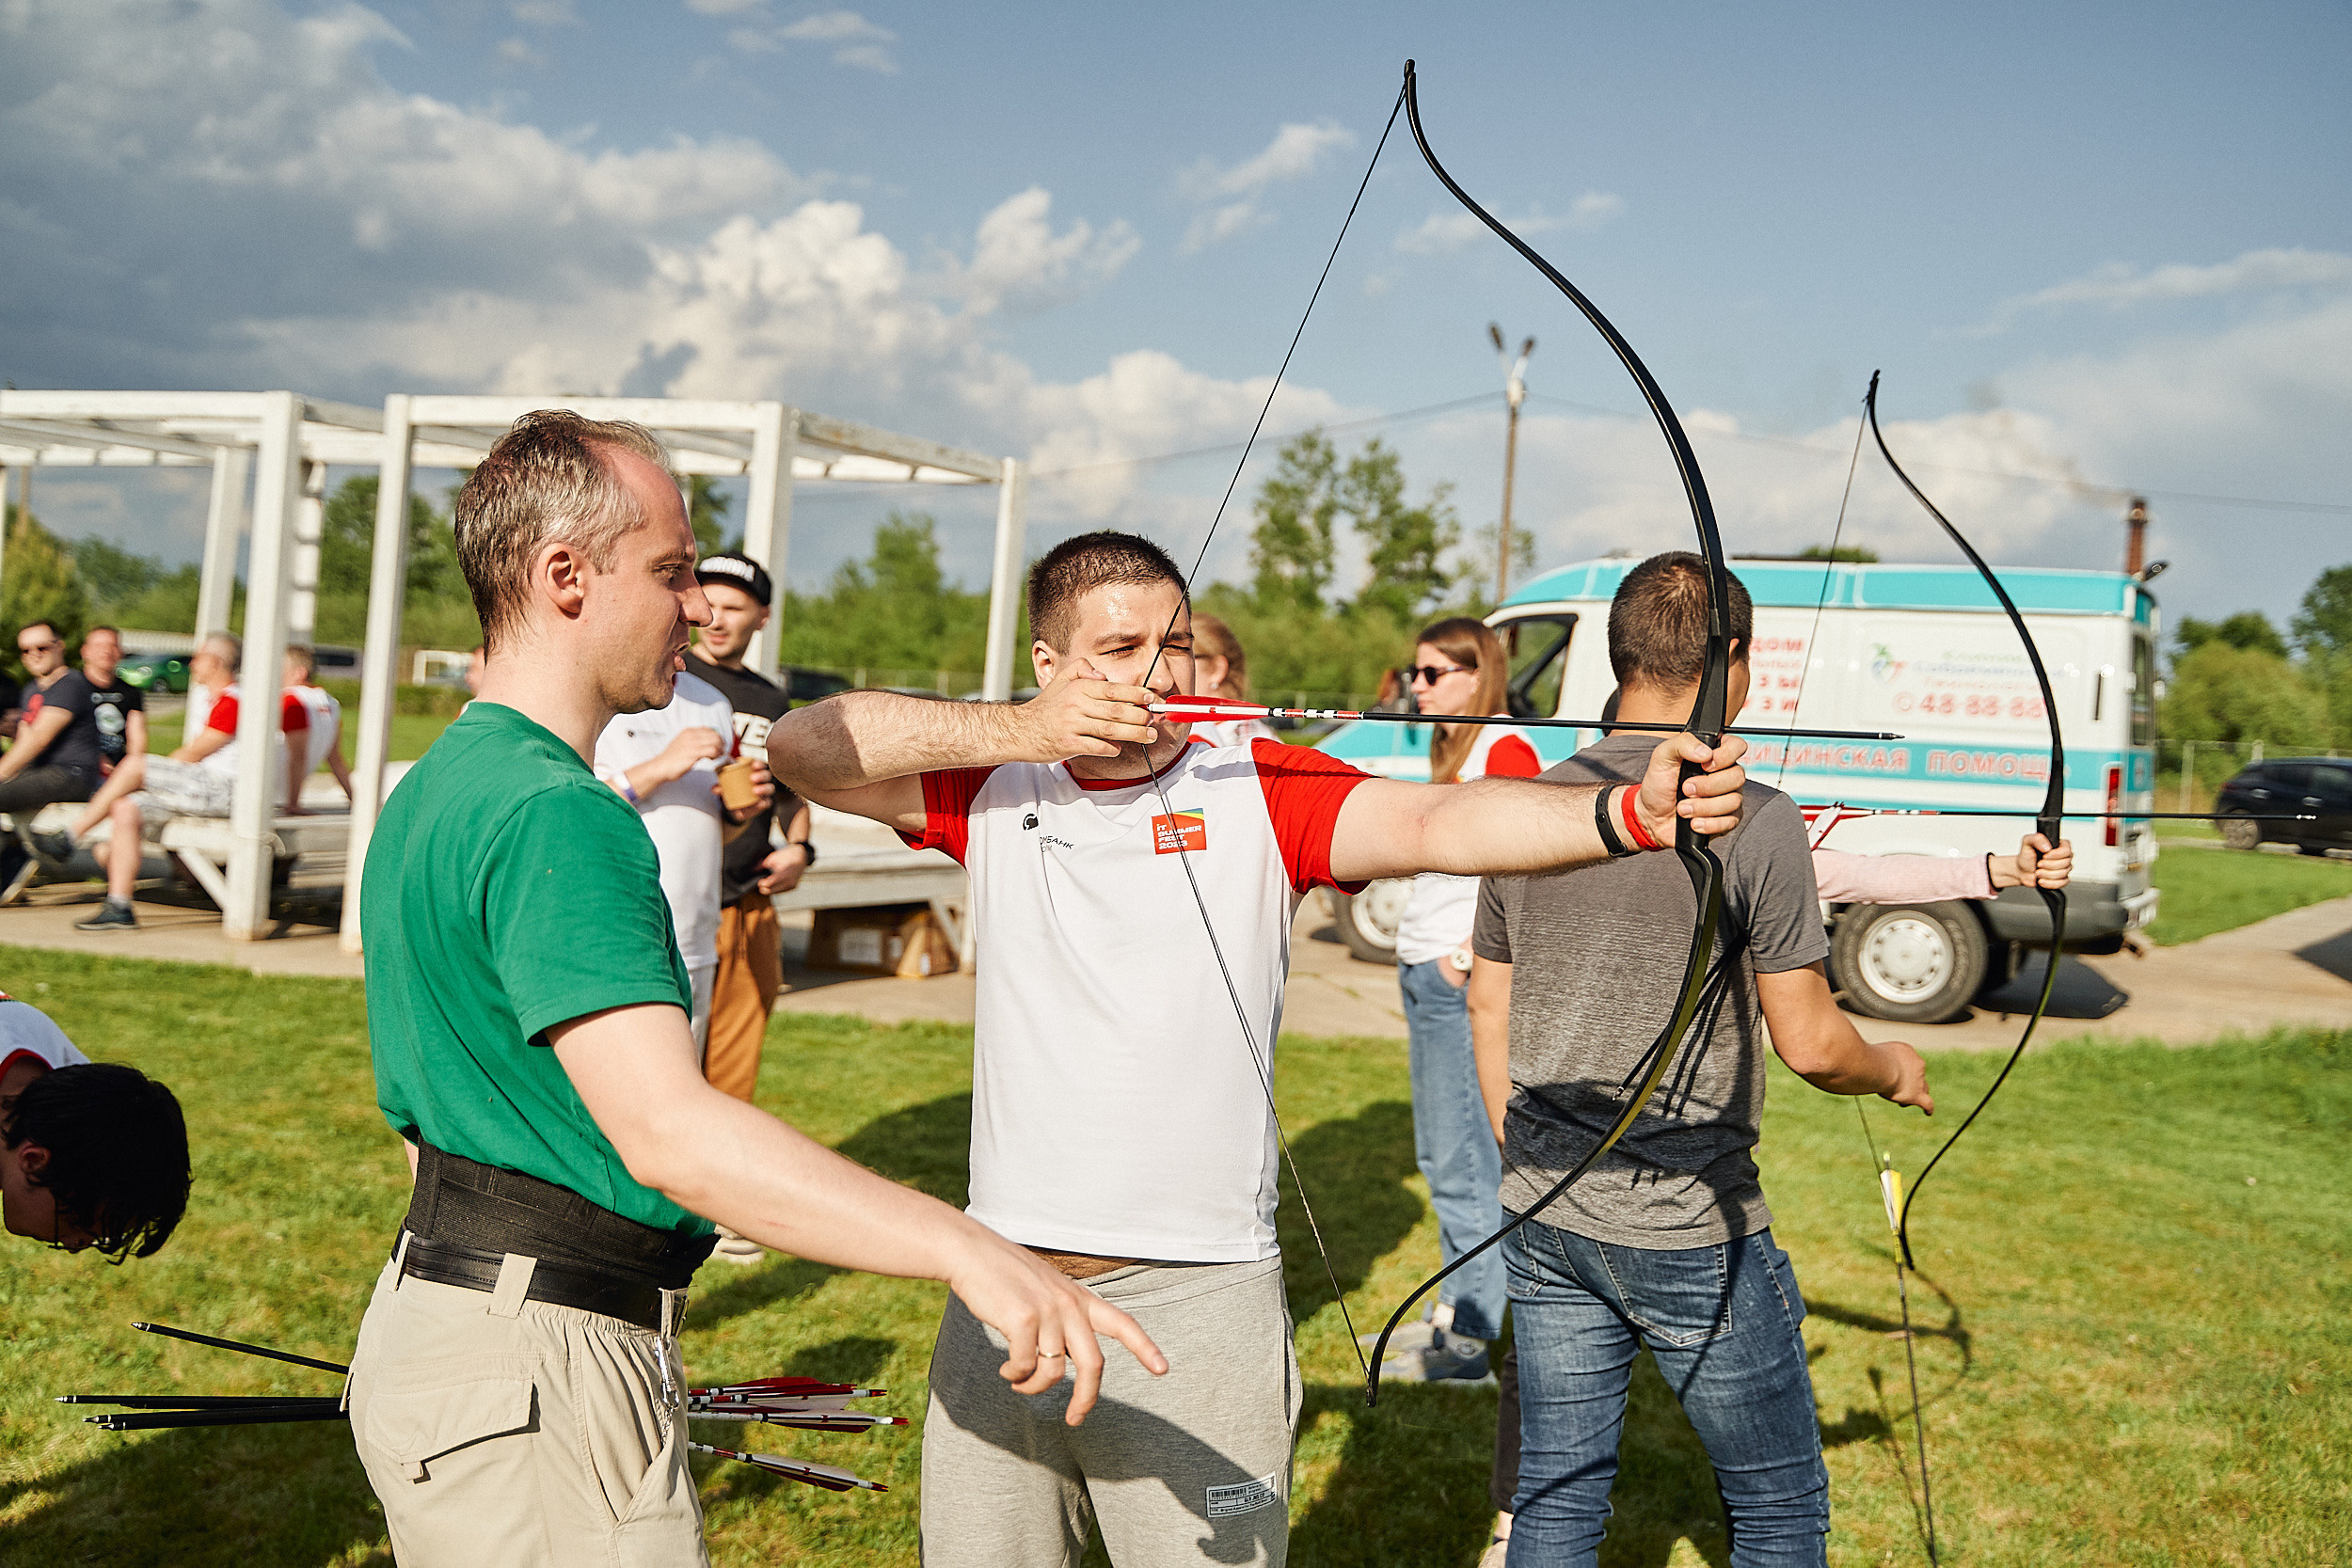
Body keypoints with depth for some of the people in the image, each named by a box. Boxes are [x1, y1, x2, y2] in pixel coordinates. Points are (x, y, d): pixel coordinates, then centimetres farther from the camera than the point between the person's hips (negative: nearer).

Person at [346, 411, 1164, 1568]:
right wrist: (966, 1249, -40)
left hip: (433, 1334, 11)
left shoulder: (436, 788, 12)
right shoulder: (554, 814, -22)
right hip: (539, 1389, -10)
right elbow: (667, 1131, -34)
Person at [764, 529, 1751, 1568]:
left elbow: (1438, 822, -19)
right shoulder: (996, 789, 4)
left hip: (1200, 1302, -3)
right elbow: (803, 748, -5)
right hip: (1000, 1298, 3)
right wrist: (1021, 729, -13)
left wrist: (1628, 810, -38)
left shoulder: (1256, 788, -4)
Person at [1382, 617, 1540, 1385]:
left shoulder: (1507, 750, -12)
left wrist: (1471, 957, -19)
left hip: (1466, 980, -10)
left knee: (1465, 1163, -5)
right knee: (1440, 1155, 15)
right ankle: (1454, 1308, 26)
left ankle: (1468, 1344, 2)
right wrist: (1416, 951, 12)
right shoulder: (1453, 752, 17)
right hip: (1424, 971, 10)